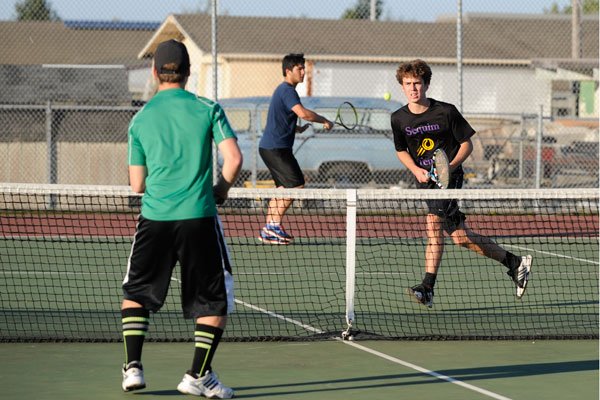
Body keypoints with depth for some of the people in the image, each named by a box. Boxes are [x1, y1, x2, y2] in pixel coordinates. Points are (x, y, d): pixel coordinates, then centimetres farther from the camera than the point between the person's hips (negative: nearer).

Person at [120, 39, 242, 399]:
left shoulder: (140, 119, 6)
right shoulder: (207, 109, -1)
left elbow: (137, 184, 8)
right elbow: (234, 159, -8)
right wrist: (221, 189, 10)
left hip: (154, 218, 2)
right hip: (199, 217, -2)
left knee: (136, 293, 19)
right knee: (216, 300, 10)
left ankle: (133, 367, 10)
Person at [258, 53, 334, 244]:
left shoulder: (283, 90, 20)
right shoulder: (287, 90, -13)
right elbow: (302, 113, -28)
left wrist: (296, 128, 16)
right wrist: (324, 121, -15)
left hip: (269, 147, 10)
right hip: (276, 147, -10)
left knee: (283, 188, 13)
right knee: (295, 184, -12)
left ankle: (269, 230, 12)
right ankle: (274, 225, -11)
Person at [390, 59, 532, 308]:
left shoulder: (446, 112, -8)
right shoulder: (399, 119, 2)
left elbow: (467, 143, 0)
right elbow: (401, 151, 15)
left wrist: (450, 166, -16)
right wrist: (416, 170, -4)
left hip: (449, 177, -5)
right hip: (425, 181, 5)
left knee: (434, 226, -20)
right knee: (459, 237, 2)